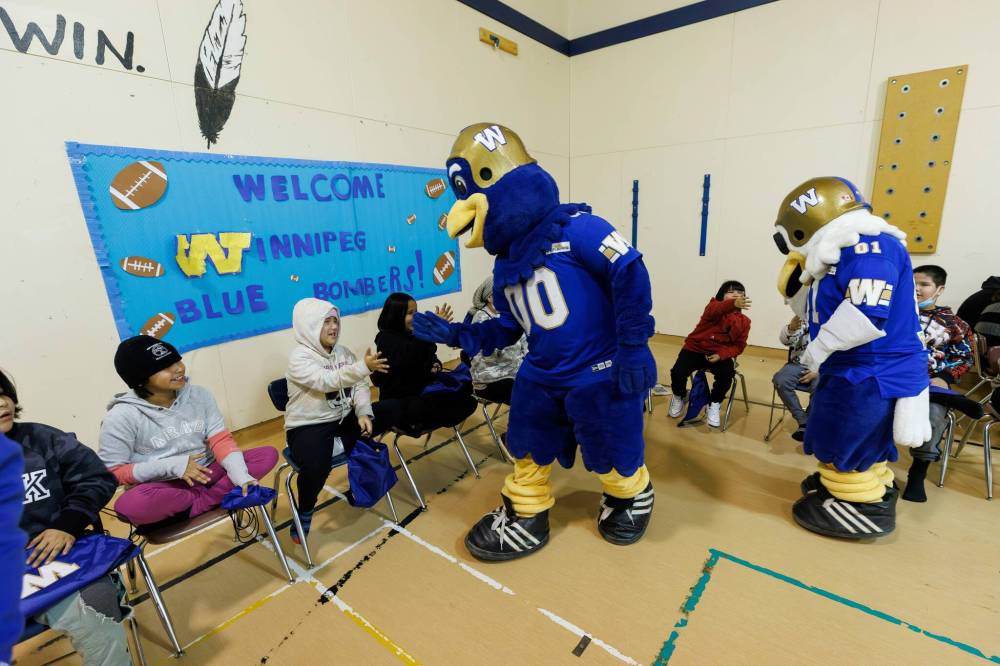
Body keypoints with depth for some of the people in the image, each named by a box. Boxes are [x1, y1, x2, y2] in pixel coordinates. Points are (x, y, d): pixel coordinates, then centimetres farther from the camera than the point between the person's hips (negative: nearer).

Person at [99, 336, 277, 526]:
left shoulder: (199, 395, -4)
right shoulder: (122, 417, -12)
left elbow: (221, 439, -7)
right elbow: (111, 473, -8)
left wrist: (240, 475, -25)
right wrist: (170, 465, -22)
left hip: (208, 473, 3)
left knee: (268, 454, -15)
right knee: (129, 505, -37)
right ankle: (214, 497, -13)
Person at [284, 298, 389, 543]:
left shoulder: (343, 352, 5)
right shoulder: (299, 358, -13)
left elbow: (359, 386, 1)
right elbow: (326, 381, -30)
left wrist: (364, 414, -17)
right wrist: (363, 367, -43)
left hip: (344, 420, 6)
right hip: (308, 427, -6)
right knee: (316, 465, -32)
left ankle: (337, 446, -4)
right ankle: (304, 513, -2)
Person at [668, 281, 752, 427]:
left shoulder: (744, 321, 3)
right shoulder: (714, 305, -9)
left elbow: (739, 345, 3)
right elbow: (715, 311, -36)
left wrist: (721, 355, -17)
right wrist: (733, 304, -59)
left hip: (720, 354, 2)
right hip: (695, 349, -2)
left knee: (727, 374, -29)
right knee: (677, 372, -24)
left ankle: (714, 404, 2)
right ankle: (679, 397, 13)